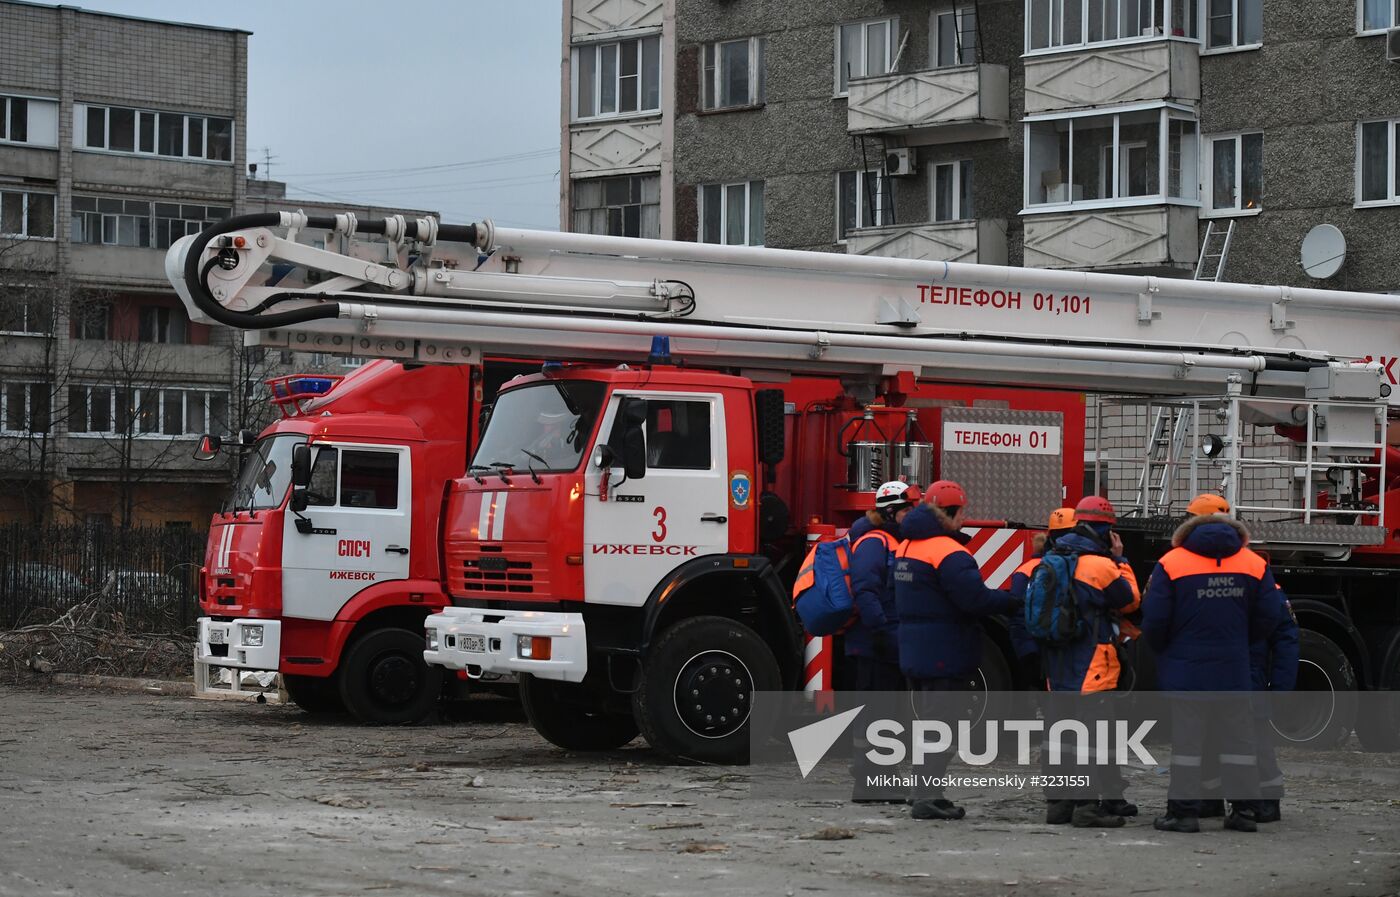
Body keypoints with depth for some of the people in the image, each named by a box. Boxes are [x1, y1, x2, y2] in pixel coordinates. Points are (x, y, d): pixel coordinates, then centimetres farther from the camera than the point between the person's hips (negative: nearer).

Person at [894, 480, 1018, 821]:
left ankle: (927, 793, 22)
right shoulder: (948, 553, -19)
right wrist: (1012, 600, -8)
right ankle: (927, 799, -9)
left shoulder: (907, 547, 12)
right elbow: (976, 599, -25)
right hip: (945, 656, -9)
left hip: (914, 650, 9)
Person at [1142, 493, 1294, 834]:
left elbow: (1155, 619, -7)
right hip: (1234, 669, 2)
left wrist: (1161, 648, 12)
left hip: (1185, 669, -2)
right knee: (1237, 735, 8)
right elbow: (1269, 617, 3)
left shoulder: (1171, 563, -6)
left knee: (1187, 738, 1)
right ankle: (1242, 809, 10)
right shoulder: (1255, 564, 3)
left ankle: (1184, 809, 1)